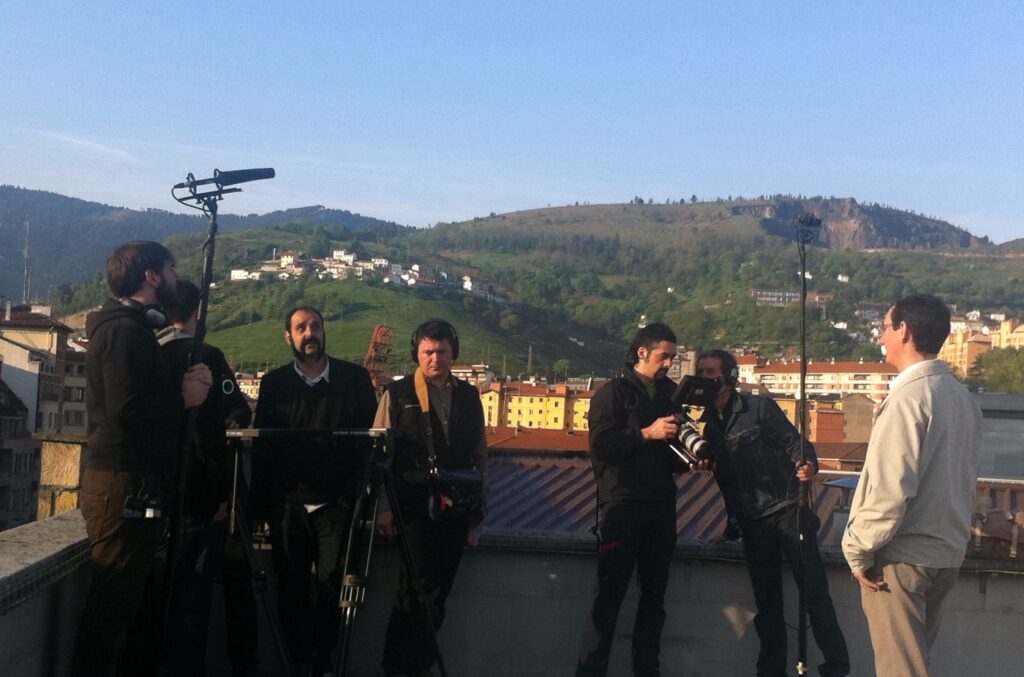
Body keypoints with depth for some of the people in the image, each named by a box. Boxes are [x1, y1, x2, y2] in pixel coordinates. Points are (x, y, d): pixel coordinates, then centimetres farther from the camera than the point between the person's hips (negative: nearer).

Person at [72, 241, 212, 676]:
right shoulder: (126, 330, -14)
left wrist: (185, 383, 1)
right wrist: (183, 398, -11)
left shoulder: (130, 327, 18)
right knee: (113, 602, -6)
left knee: (117, 598, 15)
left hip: (127, 481, 10)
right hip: (126, 485, -10)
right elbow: (129, 412, -25)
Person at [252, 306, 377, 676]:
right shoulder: (273, 383, 7)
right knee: (292, 587, 5)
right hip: (288, 503, 1)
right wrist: (261, 499, 1)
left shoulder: (355, 378, 4)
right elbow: (262, 443, 7)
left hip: (337, 503, -1)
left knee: (330, 585, 2)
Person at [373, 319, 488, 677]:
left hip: (456, 508, 4)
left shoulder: (469, 396, 11)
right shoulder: (397, 394, 0)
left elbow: (479, 453, 14)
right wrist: (383, 507, -8)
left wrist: (481, 501, 10)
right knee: (419, 587, -9)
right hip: (415, 507, -4)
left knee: (439, 587, 9)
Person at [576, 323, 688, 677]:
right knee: (609, 594, -6)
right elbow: (600, 446, -14)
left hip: (661, 505, 6)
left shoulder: (671, 393, 14)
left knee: (655, 593, 10)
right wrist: (647, 434, -18)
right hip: (622, 504, -6)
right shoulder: (613, 392, -3)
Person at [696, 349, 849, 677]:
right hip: (752, 522, 5)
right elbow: (723, 477, 11)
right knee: (767, 602, 10)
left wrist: (807, 465, -27)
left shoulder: (760, 408, -4)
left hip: (788, 510, -4)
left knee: (814, 589, -6)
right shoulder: (708, 423, 8)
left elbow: (794, 442, -9)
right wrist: (733, 522, 1)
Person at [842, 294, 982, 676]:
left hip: (902, 557, -8)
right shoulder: (962, 396, 7)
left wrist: (858, 550, -13)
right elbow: (960, 478, 14)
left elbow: (889, 490, -23)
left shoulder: (908, 397, -19)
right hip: (948, 551, 8)